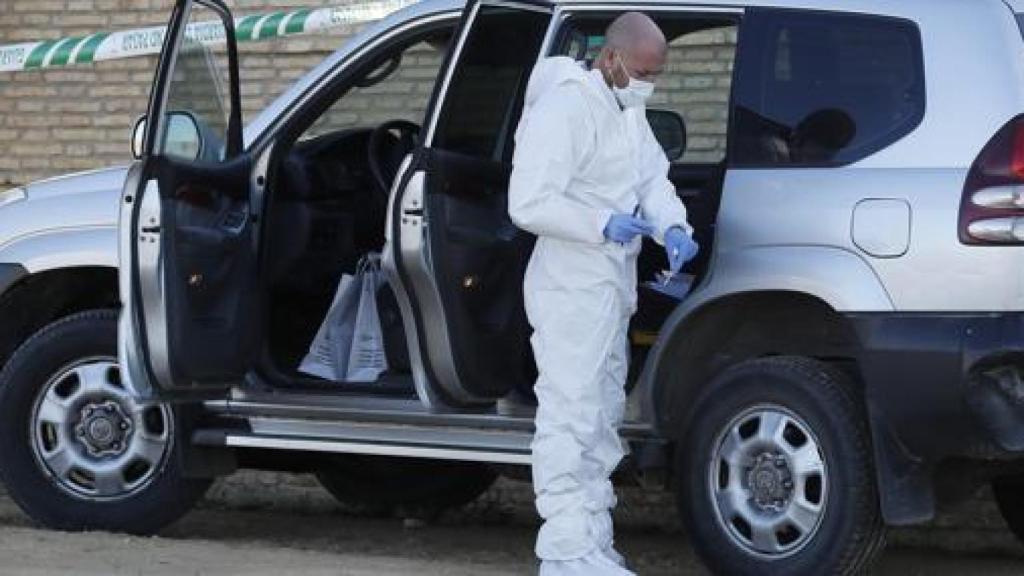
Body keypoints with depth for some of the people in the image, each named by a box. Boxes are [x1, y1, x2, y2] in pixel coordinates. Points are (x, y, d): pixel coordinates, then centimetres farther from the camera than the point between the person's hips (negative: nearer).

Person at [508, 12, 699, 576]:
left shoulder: (629, 111, 13)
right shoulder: (563, 109, -17)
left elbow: (653, 178, 13)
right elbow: (528, 204, -22)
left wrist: (672, 227, -7)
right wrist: (604, 225, -25)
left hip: (612, 290, 10)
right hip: (570, 290, -10)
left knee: (601, 420, 15)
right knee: (570, 416, -13)